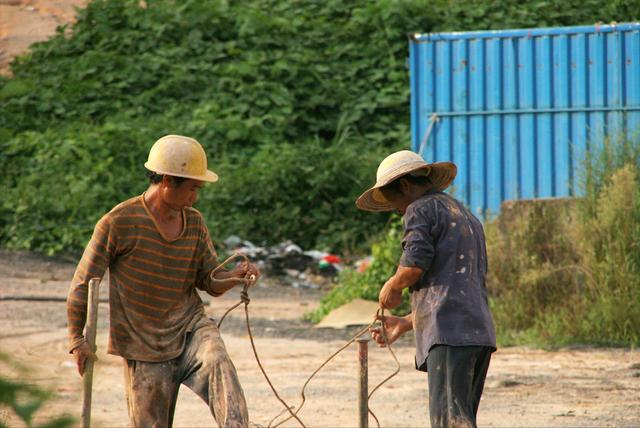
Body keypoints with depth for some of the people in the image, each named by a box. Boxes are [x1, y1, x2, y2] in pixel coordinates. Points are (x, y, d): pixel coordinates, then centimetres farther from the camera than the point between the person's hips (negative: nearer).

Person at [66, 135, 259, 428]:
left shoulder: (194, 223, 5)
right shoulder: (118, 223, -11)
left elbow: (210, 281, 9)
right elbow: (83, 284, -4)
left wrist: (235, 277, -14)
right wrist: (77, 339, -8)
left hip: (190, 329, 3)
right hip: (145, 348, -3)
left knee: (219, 364, -30)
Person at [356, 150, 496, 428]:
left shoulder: (422, 210, 2)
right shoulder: (467, 217, 31)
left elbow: (415, 265, -15)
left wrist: (392, 287, 7)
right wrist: (404, 324, 36)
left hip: (449, 332, -9)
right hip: (480, 331, 9)